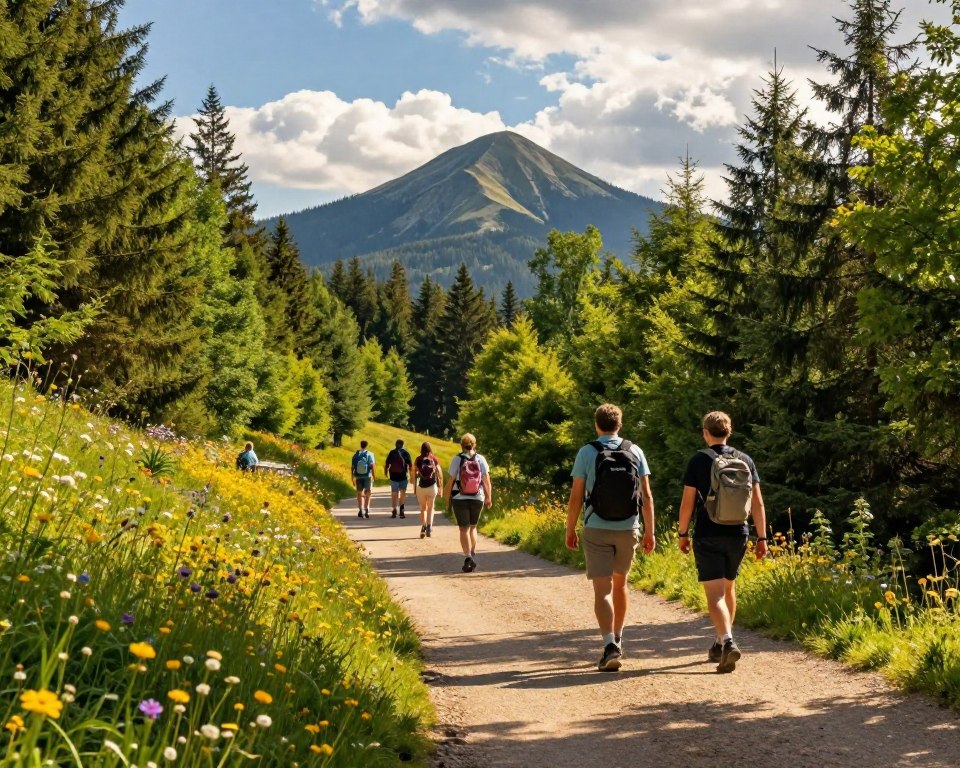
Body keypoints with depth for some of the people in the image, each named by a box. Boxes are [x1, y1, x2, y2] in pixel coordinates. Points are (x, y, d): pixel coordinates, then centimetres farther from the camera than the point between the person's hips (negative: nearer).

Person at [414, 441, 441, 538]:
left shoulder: (418, 460, -1)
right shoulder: (434, 459, -1)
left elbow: (414, 474, -3)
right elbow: (439, 474, -3)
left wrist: (414, 487, 4)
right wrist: (440, 487, 5)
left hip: (421, 487, 0)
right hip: (432, 486, 0)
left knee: (423, 508, 15)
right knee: (430, 508, 13)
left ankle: (423, 527, 2)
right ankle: (429, 527, -4)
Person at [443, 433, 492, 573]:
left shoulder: (457, 459, -7)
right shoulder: (480, 459, -3)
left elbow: (451, 480, -6)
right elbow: (486, 480, -2)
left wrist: (447, 496, 7)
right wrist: (489, 497, 7)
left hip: (460, 499, -2)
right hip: (477, 499, 2)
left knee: (464, 529, 2)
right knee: (473, 527, 21)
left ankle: (468, 557, -10)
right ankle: (473, 554, 16)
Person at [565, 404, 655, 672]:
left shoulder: (587, 452, -5)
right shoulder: (635, 452, 1)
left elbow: (576, 497, -6)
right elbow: (647, 496, 0)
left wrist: (570, 530, 4)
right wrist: (649, 531, 6)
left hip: (596, 529, -3)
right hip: (628, 529, 3)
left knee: (602, 589, -4)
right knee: (620, 582, 22)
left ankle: (610, 645, -21)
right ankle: (617, 639, 33)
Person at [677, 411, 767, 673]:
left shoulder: (699, 460, -5)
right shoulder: (745, 460, 5)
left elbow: (688, 501, -7)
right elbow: (757, 502, 2)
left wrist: (683, 533, 4)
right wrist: (762, 537, 7)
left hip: (707, 536, -4)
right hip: (737, 535, 4)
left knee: (715, 594, -7)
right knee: (728, 587, 21)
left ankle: (727, 641, -29)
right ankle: (720, 646, 30)